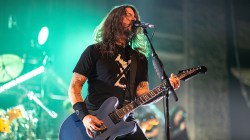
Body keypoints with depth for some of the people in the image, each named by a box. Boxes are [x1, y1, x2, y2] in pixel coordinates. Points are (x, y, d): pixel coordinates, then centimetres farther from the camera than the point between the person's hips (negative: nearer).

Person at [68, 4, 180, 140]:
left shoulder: (140, 59, 14)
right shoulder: (95, 51, 3)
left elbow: (142, 96, 6)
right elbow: (74, 86, -1)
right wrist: (84, 116, -15)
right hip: (94, 122, -4)